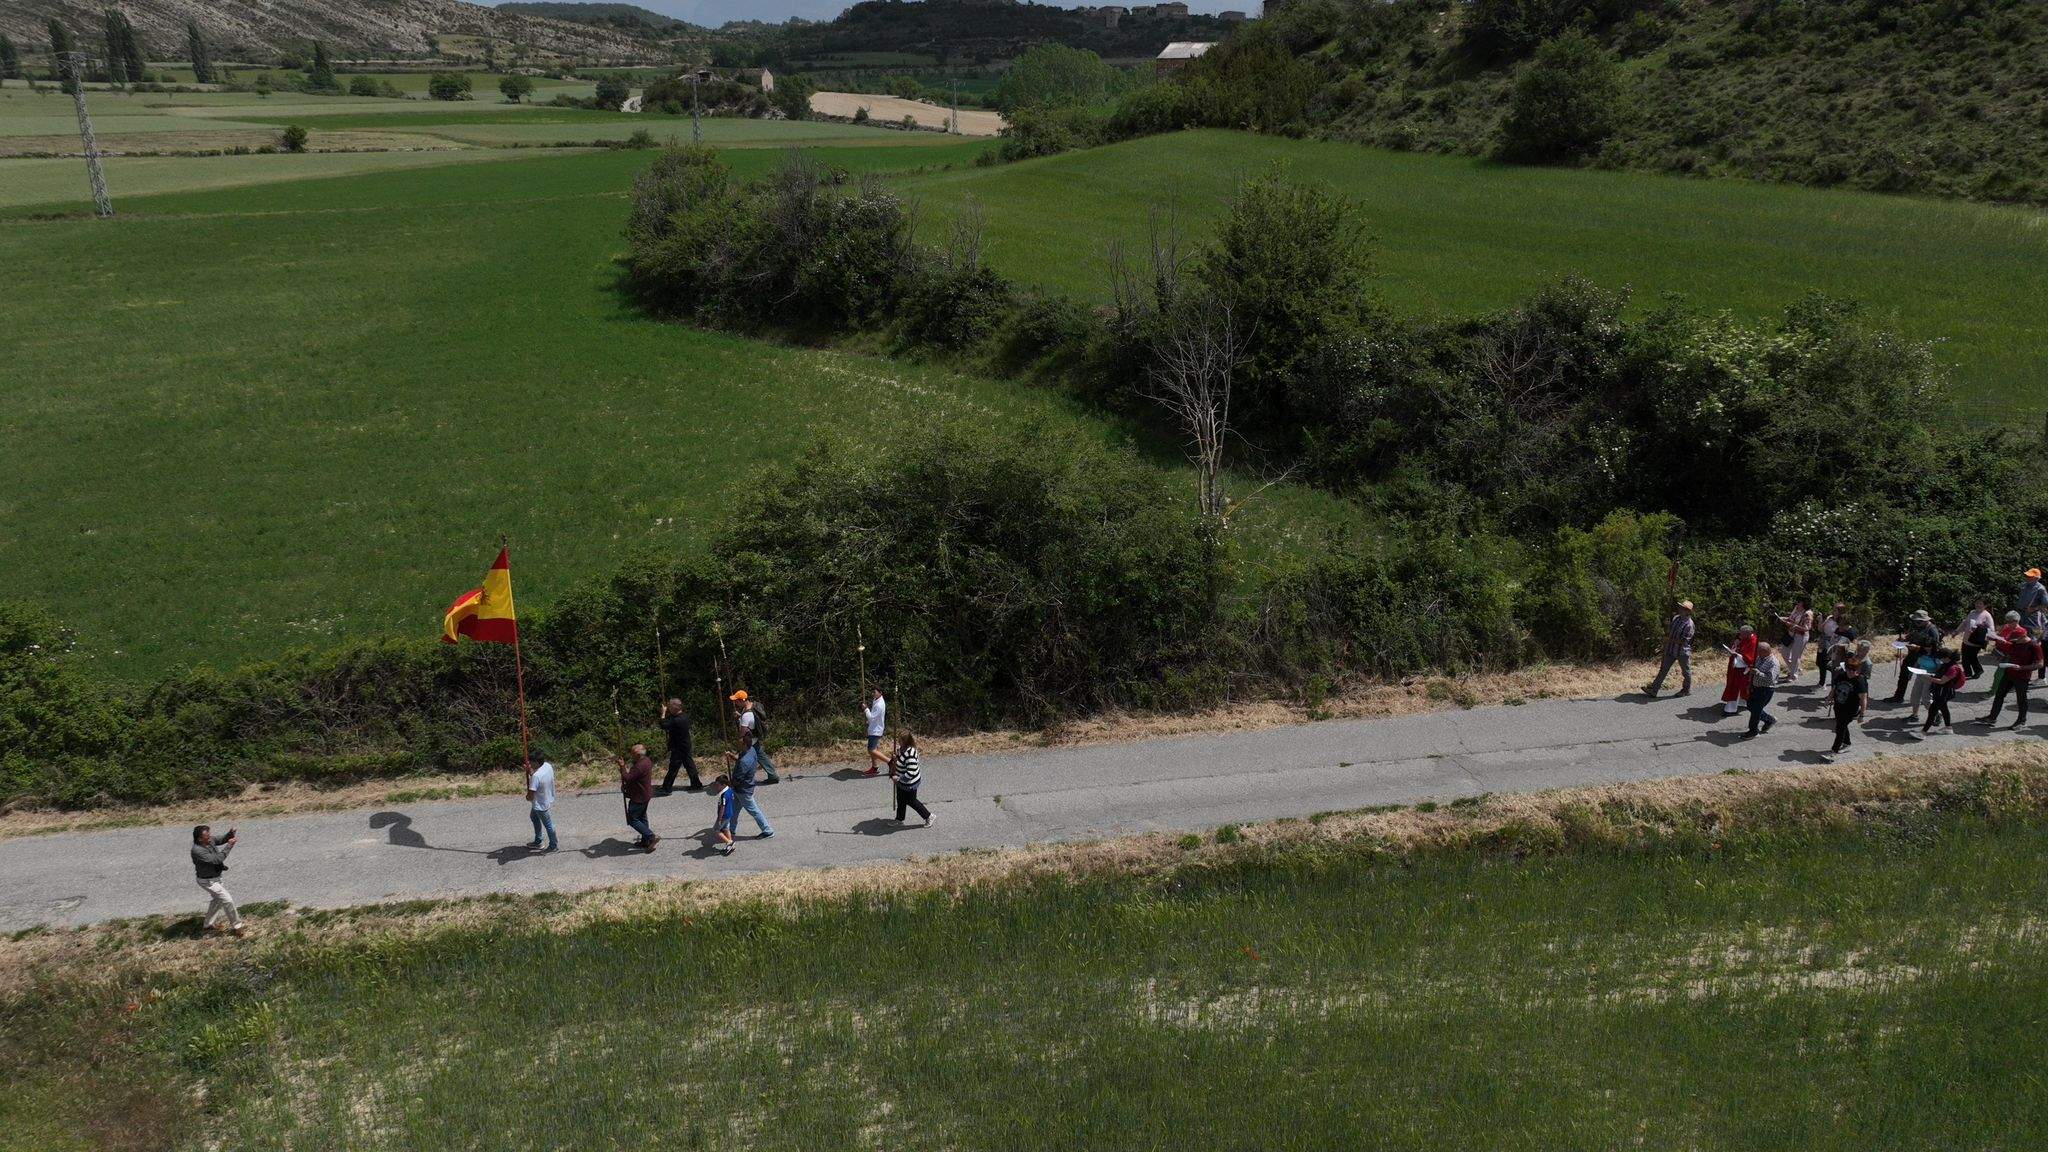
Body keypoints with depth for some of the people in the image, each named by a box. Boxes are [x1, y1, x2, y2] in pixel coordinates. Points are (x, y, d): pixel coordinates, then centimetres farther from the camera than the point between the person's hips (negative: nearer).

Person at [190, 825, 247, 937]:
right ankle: (237, 927, 7)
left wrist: (229, 835, -14)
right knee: (227, 900, -6)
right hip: (208, 881, -9)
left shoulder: (209, 841, -9)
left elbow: (221, 841, 9)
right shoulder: (197, 851, -32)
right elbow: (216, 859, -35)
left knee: (217, 900, 25)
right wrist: (229, 846, -34)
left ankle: (207, 925, 41)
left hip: (215, 878, 9)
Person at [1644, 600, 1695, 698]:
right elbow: (1669, 630, 21)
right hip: (1671, 650, 7)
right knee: (1663, 670, 5)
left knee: (1686, 671, 13)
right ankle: (1654, 690, 5)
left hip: (1683, 652, -7)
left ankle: (1687, 689, 33)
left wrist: (1669, 640, -19)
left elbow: (1683, 641, -23)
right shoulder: (1676, 618, 3)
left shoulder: (1689, 625, -21)